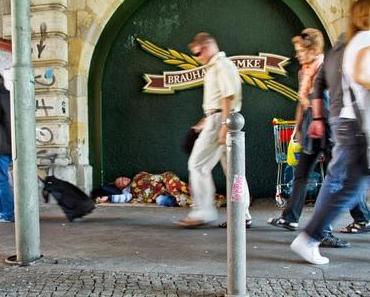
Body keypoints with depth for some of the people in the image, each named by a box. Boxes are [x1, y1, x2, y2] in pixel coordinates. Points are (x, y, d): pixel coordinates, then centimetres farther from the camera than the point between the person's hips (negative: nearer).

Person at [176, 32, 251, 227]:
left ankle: (202, 212, -2)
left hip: (220, 119, -10)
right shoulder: (214, 66, 21)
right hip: (218, 120, 10)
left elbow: (228, 96, -18)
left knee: (198, 164, -7)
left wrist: (224, 125, -22)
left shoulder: (222, 65, -10)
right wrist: (207, 121, 23)